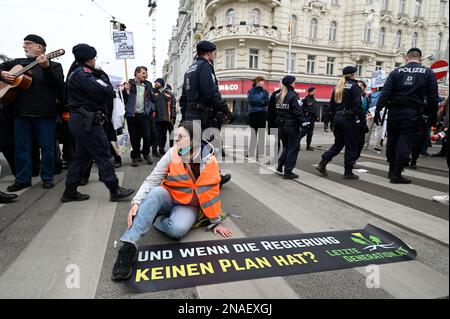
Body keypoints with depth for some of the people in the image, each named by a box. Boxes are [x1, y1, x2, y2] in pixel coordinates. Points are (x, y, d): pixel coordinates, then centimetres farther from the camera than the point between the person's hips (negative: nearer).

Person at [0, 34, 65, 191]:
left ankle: (47, 178, 13)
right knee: (21, 147, 7)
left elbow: (60, 86, -11)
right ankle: (22, 179, 16)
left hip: (45, 114, -4)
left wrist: (47, 67, -23)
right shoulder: (18, 63, 17)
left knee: (47, 147, 1)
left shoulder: (54, 65, 4)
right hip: (21, 113, 5)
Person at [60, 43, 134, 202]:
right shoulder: (83, 73, -12)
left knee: (82, 155, 14)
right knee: (103, 154, -6)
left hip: (79, 120, 10)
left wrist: (109, 91, -3)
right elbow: (103, 91, -22)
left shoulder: (76, 72, 21)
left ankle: (70, 191, 18)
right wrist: (104, 77, -4)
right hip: (87, 121, -10)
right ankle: (114, 190, -1)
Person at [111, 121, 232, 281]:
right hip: (168, 198, 2)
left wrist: (216, 221, 0)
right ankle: (129, 246, -36)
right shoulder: (172, 154, -11)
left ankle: (153, 220, -4)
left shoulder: (209, 161, -15)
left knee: (177, 229, -35)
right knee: (156, 192, -34)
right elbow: (151, 180, -12)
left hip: (189, 206, -2)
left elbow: (211, 193, -6)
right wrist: (136, 202, -28)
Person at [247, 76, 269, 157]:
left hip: (262, 114, 2)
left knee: (261, 135, 0)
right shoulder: (250, 91, 7)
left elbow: (266, 102, -2)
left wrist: (256, 102, -9)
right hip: (253, 114, -1)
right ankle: (251, 153, 6)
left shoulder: (265, 92, 12)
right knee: (253, 134, 1)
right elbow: (251, 101, -9)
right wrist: (261, 102, -7)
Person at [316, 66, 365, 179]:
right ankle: (348, 172, 9)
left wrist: (337, 115, 18)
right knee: (351, 145, 3)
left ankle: (322, 164, 5)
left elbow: (331, 105, 12)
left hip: (337, 118, 7)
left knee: (338, 143, 16)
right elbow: (357, 105, -15)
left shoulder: (337, 87, 13)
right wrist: (363, 119, -10)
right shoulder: (354, 86, -7)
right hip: (349, 119, -7)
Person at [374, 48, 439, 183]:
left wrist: (378, 111, -4)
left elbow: (385, 93, -5)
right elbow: (433, 97, 2)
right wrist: (432, 116, 9)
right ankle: (396, 174, 0)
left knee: (392, 141, 13)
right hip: (412, 113, -1)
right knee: (405, 142, 1)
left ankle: (392, 171, 23)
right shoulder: (428, 73, 5)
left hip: (394, 111, 1)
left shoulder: (396, 72, 4)